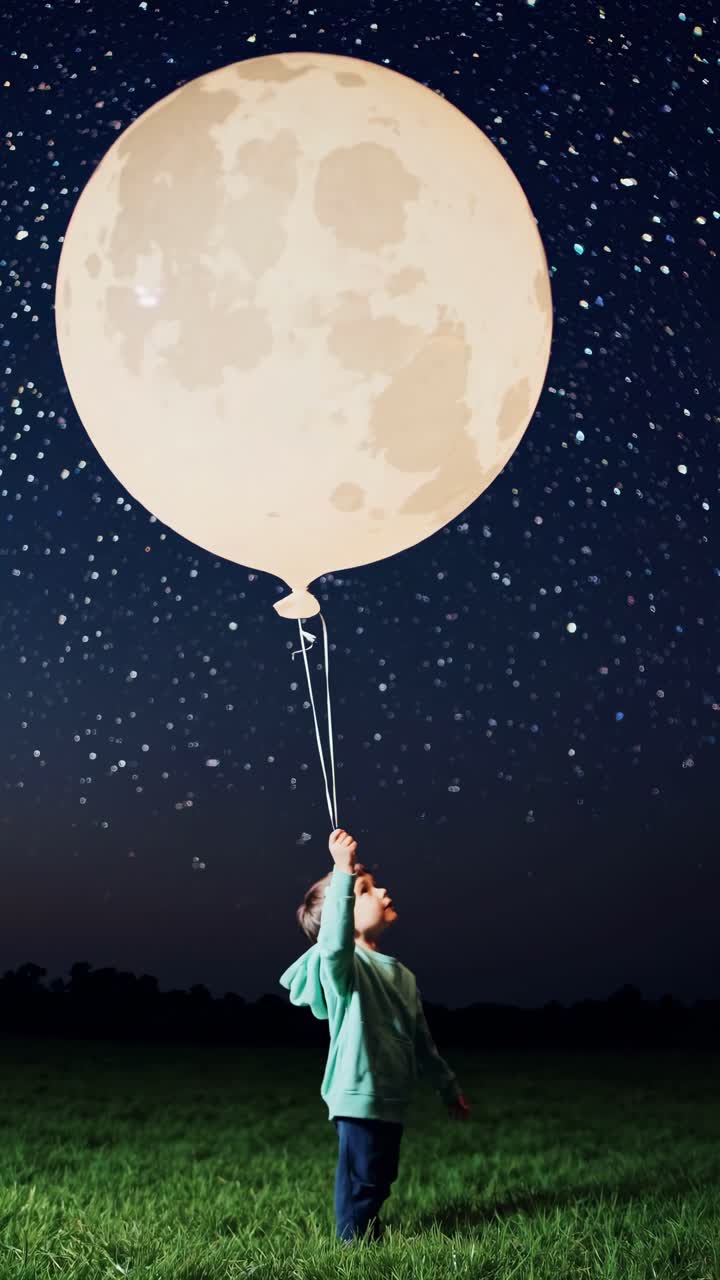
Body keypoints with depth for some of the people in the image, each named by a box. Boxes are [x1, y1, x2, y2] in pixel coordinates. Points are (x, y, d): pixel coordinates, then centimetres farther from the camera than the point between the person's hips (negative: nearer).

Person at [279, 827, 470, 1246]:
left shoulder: (403, 975, 14)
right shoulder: (343, 965, -12)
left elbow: (421, 1040, 23)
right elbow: (335, 941, -38)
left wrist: (449, 1086, 28)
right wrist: (344, 874, -48)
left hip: (393, 1101, 8)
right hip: (359, 1097, -8)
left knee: (380, 1182, 19)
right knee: (360, 1186, -3)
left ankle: (372, 1235, 32)